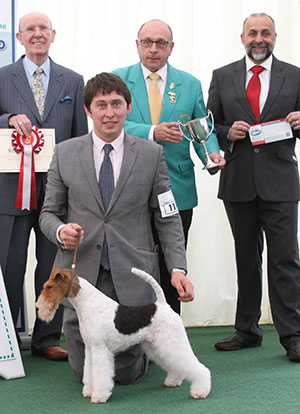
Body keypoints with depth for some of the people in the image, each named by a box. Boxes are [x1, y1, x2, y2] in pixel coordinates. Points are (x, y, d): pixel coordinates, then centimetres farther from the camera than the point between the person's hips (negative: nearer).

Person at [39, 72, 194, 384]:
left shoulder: (152, 155, 2)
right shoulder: (64, 154, 4)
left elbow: (167, 218, 2)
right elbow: (49, 212, 8)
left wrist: (177, 268, -10)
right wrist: (60, 231, -15)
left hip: (132, 278, -1)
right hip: (81, 275, 1)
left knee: (127, 373, 5)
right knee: (85, 373, 6)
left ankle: (142, 348, 39)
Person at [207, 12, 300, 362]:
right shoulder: (222, 77, 10)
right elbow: (209, 127, 11)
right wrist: (228, 133, -8)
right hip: (238, 182, 2)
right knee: (245, 258, 10)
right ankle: (247, 331, 19)